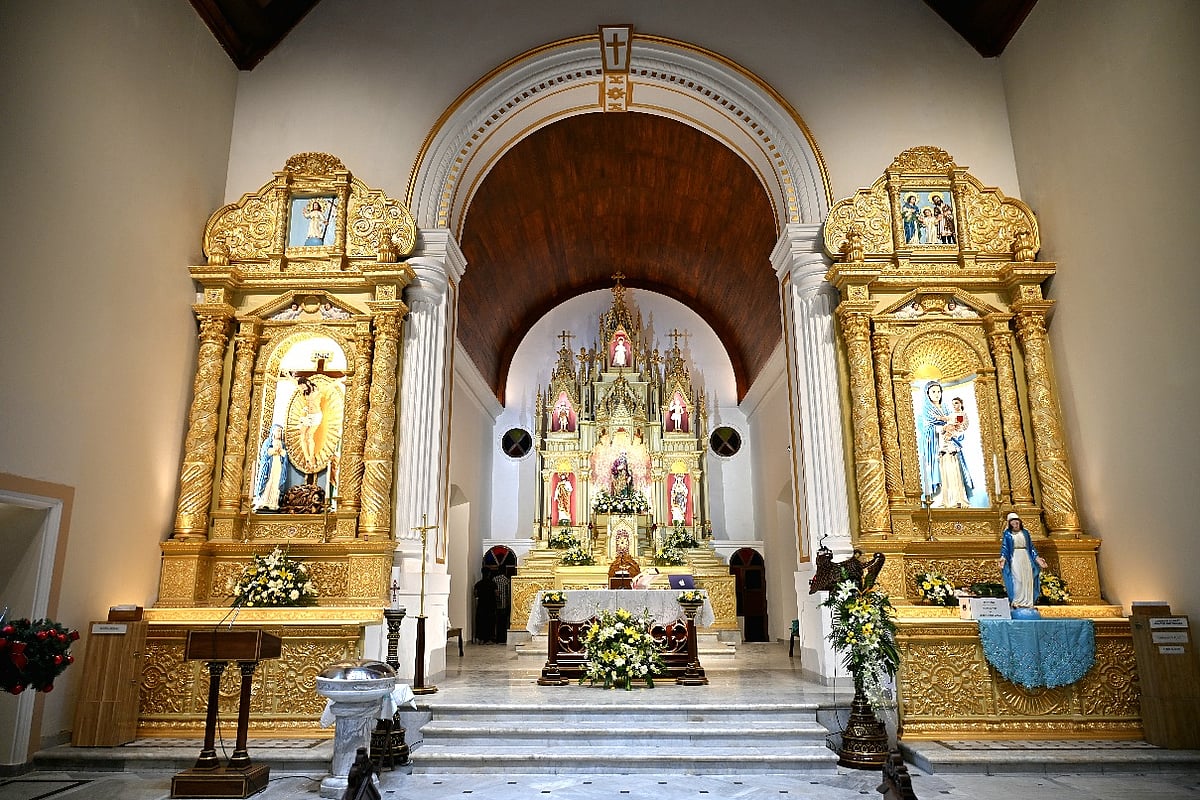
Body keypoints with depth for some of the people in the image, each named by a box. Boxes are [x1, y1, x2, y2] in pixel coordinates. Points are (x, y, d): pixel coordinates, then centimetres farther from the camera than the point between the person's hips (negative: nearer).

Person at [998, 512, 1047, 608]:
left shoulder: (1025, 532, 13)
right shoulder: (1007, 534, 4)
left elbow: (1031, 547, 16)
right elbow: (1004, 547, -2)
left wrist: (1037, 558, 7)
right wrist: (1003, 558, -16)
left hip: (1026, 557, 4)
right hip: (1014, 558, -4)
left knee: (1027, 579, 1)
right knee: (1017, 579, -10)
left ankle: (1027, 602, 6)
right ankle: (1016, 602, -8)